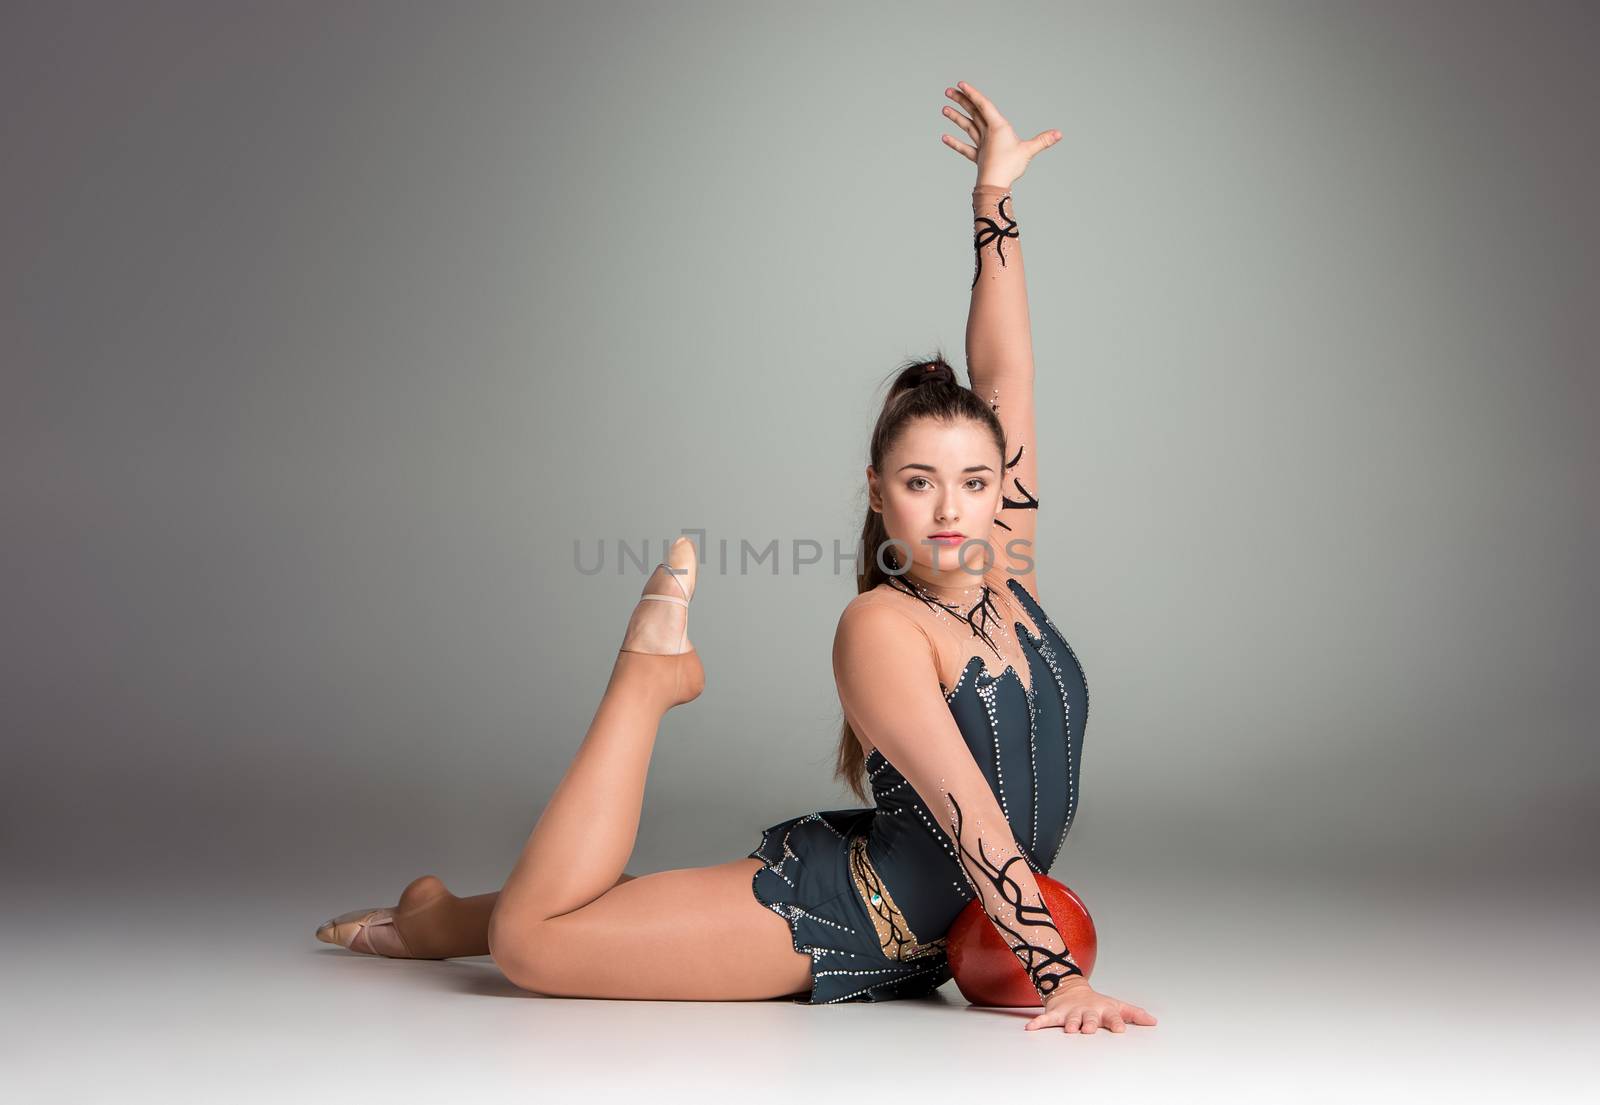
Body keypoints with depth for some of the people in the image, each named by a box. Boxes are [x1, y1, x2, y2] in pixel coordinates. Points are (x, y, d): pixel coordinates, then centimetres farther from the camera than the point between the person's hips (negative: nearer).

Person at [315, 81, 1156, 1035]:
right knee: (531, 940, -14)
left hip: (918, 948, 7)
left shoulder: (1004, 566, -1)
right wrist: (1062, 976, -29)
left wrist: (995, 193, 2)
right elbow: (968, 812, -26)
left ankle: (441, 920, 37)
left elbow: (1006, 372, -1)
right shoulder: (882, 626, -22)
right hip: (829, 912, -7)